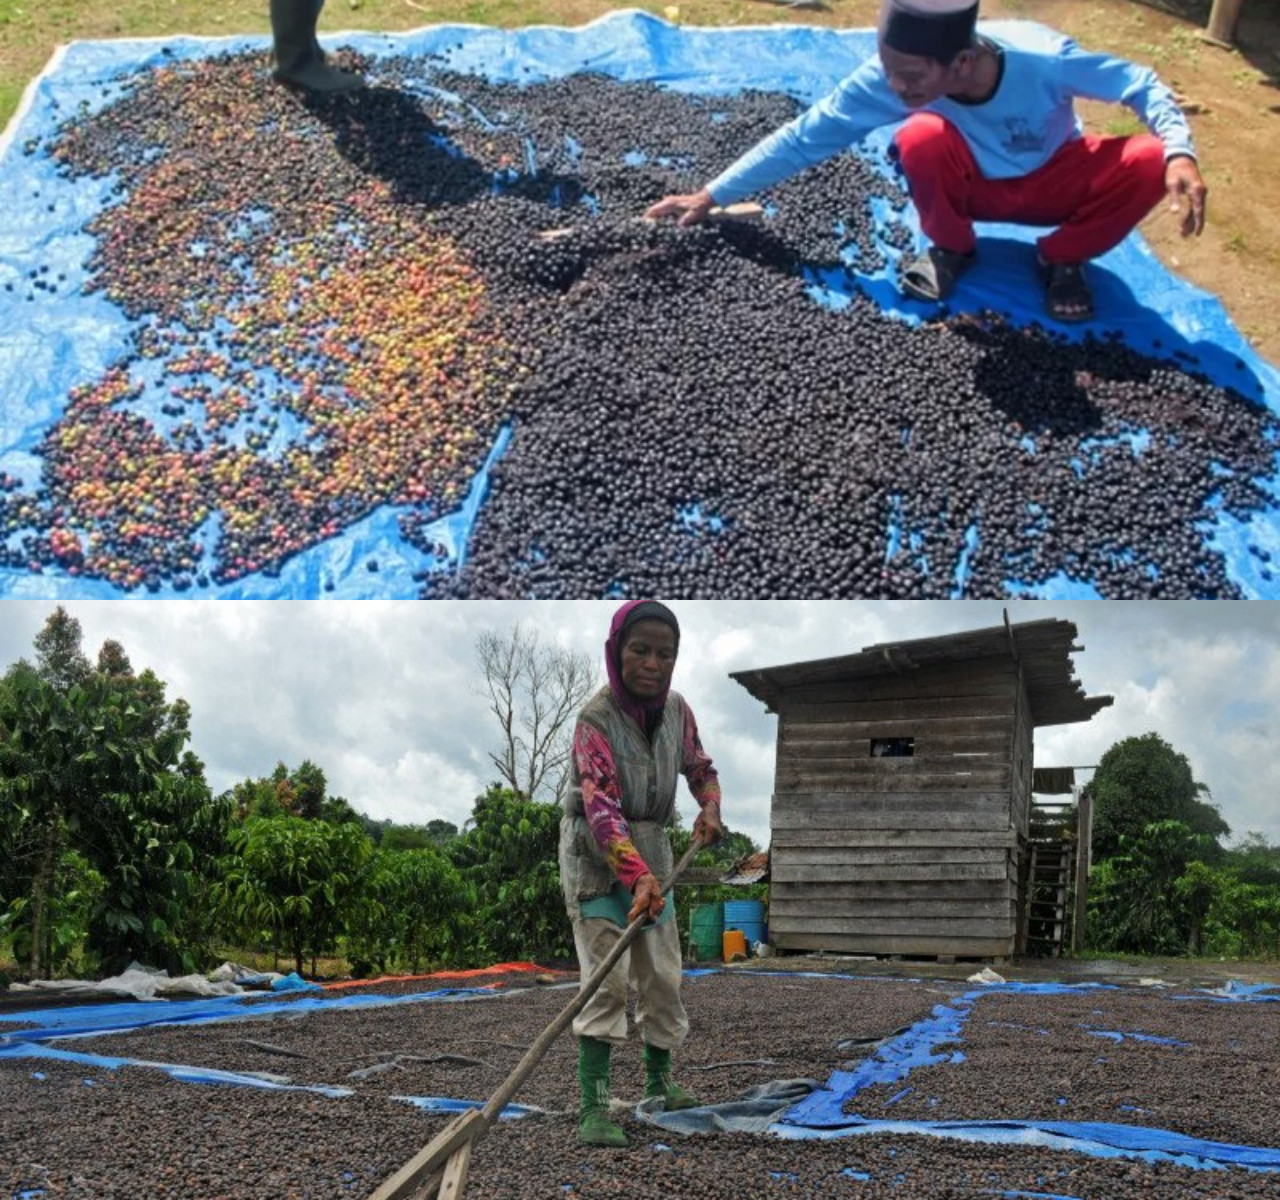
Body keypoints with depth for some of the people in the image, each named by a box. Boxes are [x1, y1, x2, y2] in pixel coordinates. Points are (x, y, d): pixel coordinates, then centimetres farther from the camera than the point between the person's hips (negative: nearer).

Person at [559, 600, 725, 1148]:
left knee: (662, 976, 12)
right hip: (598, 856, -6)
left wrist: (710, 809, -9)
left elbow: (700, 768, 14)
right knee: (607, 976, -16)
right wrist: (637, 874, -45)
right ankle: (593, 1106, -13)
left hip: (650, 853, 6)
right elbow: (601, 806, -32)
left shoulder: (676, 710, -3)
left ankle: (659, 1080, 32)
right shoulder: (596, 718, -22)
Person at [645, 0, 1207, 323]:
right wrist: (713, 195, -22)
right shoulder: (889, 76, -29)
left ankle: (1062, 259, 0)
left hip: (1053, 182, 0)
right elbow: (806, 137, -22)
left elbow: (1138, 84, -20)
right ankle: (950, 250, -3)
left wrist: (1180, 152, -38)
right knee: (921, 138, -35)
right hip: (974, 185, 0)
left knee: (1149, 164, -29)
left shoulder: (1041, 58, -34)